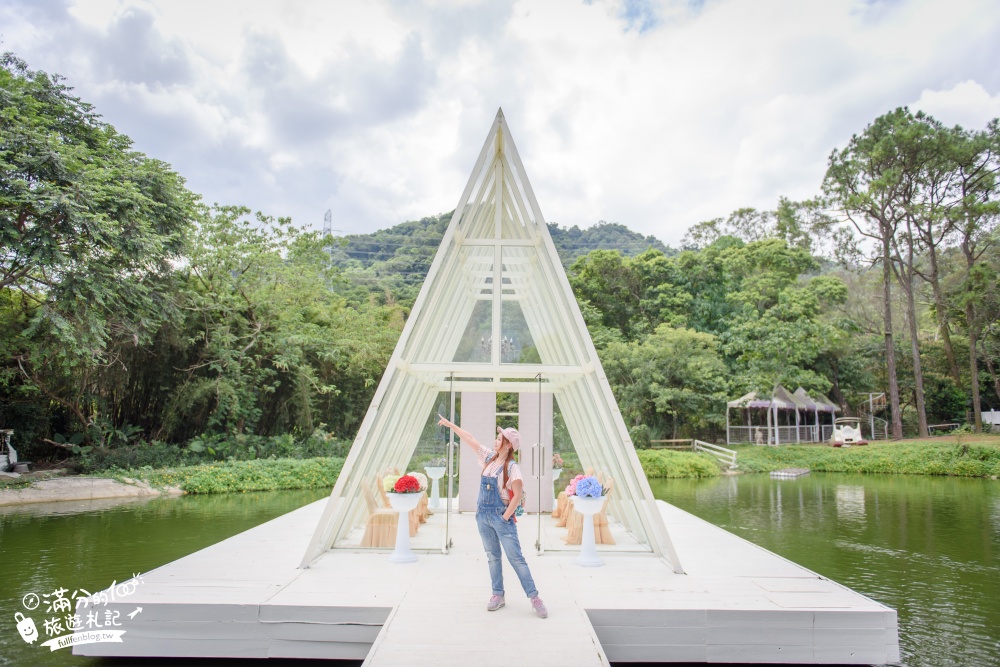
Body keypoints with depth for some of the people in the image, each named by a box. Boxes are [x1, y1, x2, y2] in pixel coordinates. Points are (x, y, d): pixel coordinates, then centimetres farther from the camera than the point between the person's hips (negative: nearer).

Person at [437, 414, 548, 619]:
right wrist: (450, 424, 14)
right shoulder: (489, 457, 4)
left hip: (501, 517, -6)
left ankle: (534, 597, 1)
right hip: (483, 515, 6)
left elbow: (518, 495, -18)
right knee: (492, 557, 12)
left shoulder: (511, 467, -14)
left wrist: (505, 517, -16)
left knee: (516, 557, -5)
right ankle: (498, 595, 22)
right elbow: (470, 439, 10)